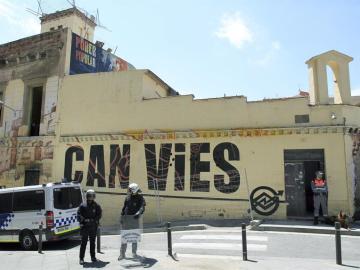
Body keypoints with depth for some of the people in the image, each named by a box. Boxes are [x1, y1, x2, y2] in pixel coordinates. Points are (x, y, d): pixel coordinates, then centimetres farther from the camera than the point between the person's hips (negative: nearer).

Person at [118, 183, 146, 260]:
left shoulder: (140, 198, -4)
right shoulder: (127, 198, 6)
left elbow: (142, 207, -19)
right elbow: (124, 208, 13)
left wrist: (138, 213, -37)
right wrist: (122, 217, 7)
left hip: (135, 219, -2)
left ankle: (134, 252, 22)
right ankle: (122, 254, 7)